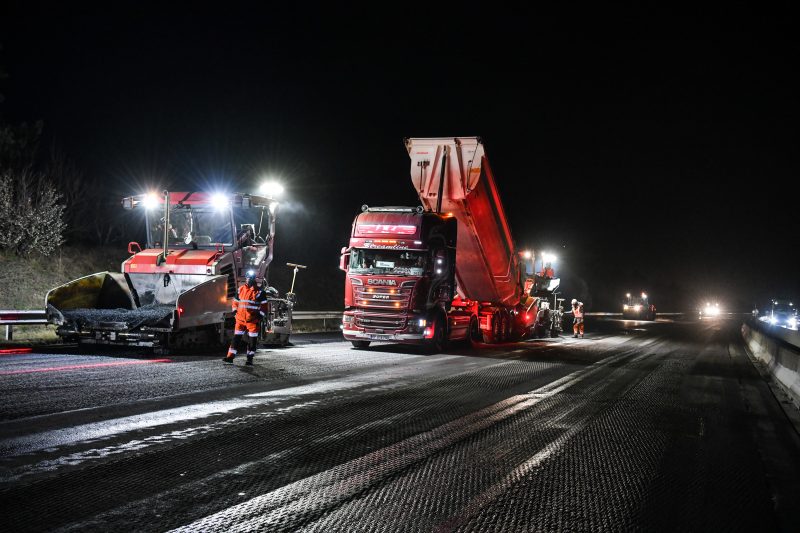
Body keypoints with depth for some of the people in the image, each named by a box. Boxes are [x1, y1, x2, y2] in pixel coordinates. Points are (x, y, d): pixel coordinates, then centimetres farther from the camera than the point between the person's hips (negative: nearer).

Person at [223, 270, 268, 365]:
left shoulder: (259, 292, 0)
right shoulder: (241, 289, 10)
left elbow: (264, 305, 2)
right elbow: (235, 301, 21)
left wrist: (260, 316, -6)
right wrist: (235, 311, 8)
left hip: (253, 320, -3)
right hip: (240, 319, 3)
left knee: (252, 340, 0)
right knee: (236, 338, 2)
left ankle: (250, 359, 8)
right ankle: (230, 357, 4)